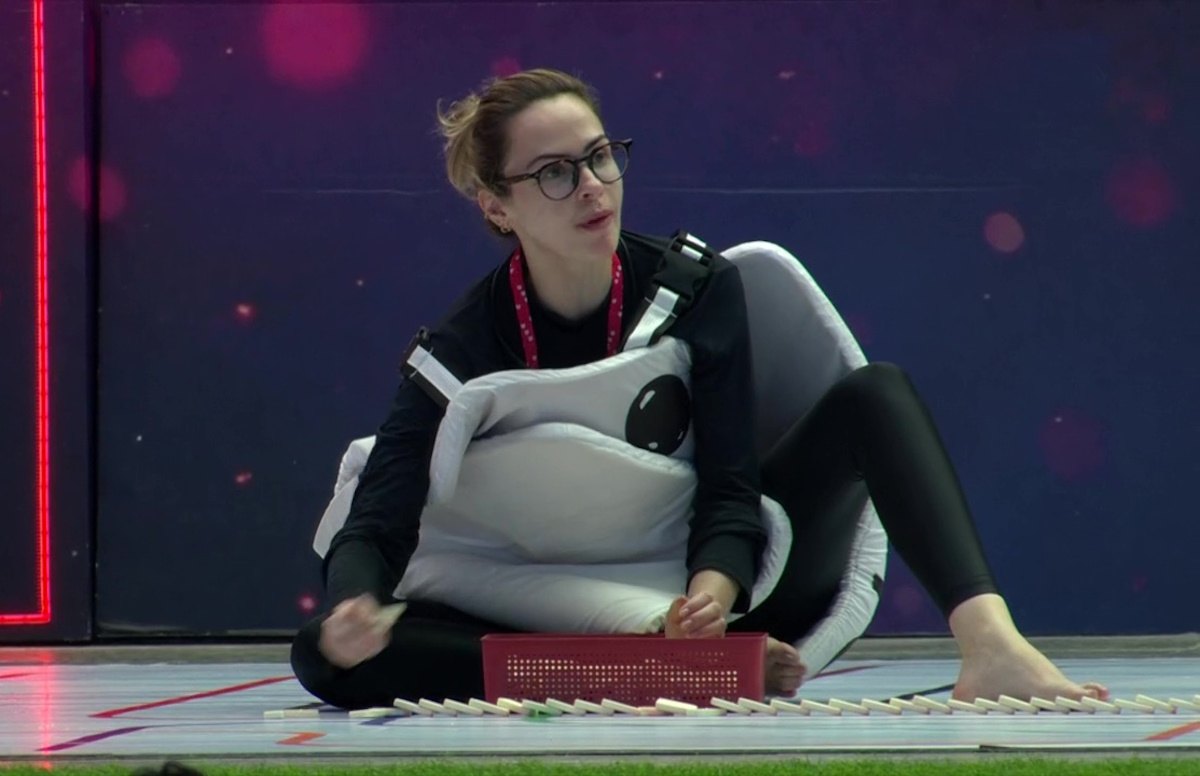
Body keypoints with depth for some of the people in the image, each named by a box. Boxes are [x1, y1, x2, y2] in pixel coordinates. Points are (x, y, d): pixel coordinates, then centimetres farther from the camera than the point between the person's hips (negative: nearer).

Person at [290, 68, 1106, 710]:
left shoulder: (696, 288, -8)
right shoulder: (464, 348, -11)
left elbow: (731, 484, -13)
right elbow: (377, 524, -20)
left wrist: (717, 586, -35)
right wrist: (355, 608, -44)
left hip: (724, 585, 1)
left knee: (873, 393, -20)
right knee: (328, 654, -27)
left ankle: (991, 646, -42)